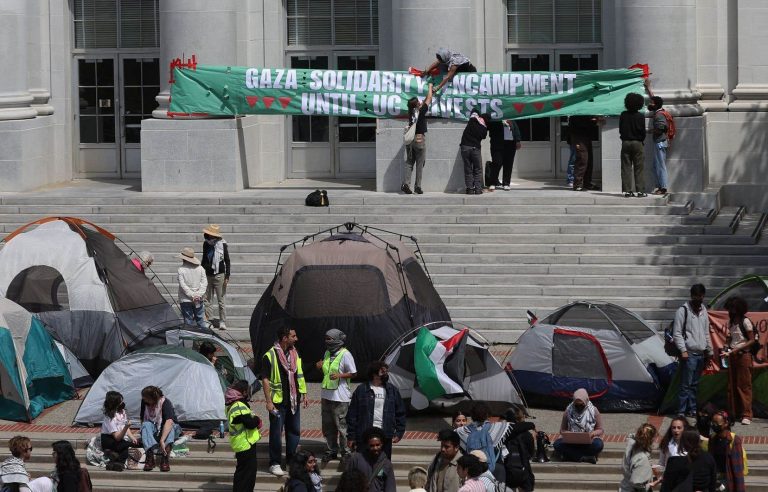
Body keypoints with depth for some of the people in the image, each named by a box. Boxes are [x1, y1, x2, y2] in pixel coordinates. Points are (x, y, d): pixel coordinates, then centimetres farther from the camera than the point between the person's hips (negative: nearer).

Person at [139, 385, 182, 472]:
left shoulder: (165, 403, -21)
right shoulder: (144, 403, -5)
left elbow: (169, 421, -37)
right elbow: (142, 420, 4)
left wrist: (162, 440, -49)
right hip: (153, 431, 3)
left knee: (170, 426, -35)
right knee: (146, 425, -28)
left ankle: (165, 457, -50)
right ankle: (150, 456, -48)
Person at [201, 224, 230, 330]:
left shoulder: (222, 245, -6)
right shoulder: (206, 244, 7)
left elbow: (227, 261, -2)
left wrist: (227, 276, -6)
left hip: (219, 275, -5)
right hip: (208, 275, 5)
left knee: (221, 299, -2)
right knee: (207, 299, 4)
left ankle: (222, 322, 2)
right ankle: (209, 320, 10)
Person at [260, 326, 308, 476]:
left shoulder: (295, 354, 8)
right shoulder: (270, 356, -12)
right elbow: (265, 380, -11)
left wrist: (304, 394, 12)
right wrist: (268, 401, -14)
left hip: (293, 400, 6)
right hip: (278, 401, -6)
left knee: (294, 430, 12)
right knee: (276, 432, 0)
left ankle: (292, 460, 23)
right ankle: (274, 464, 8)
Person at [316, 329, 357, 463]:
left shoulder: (345, 354, -11)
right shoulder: (327, 353, 13)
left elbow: (353, 373, -9)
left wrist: (339, 375, -24)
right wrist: (321, 366, 4)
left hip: (340, 396, -8)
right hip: (326, 395, 8)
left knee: (341, 425, -5)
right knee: (328, 425, 12)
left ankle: (345, 452, 4)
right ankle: (331, 451, 22)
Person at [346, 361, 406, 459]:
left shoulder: (392, 390, 9)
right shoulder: (361, 390, 0)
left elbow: (400, 413, 13)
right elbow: (352, 414, 1)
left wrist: (399, 432, 4)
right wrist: (351, 436, -2)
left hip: (385, 436, 3)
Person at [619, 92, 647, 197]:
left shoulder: (623, 115, -2)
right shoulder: (640, 116, -9)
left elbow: (620, 130, 2)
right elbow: (643, 132, -6)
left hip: (625, 142, 2)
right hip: (637, 143, -2)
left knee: (626, 168, 4)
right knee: (638, 169, 3)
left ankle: (627, 191, 1)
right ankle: (640, 190, 0)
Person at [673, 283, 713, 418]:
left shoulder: (703, 311, 15)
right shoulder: (683, 310, -6)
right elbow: (677, 333, -9)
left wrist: (709, 351, 18)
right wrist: (683, 350, -16)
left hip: (701, 354, 7)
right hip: (689, 354, -7)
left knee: (695, 384, 10)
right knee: (686, 384, -9)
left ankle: (692, 410, 15)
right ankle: (681, 412, -8)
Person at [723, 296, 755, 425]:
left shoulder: (745, 321, -9)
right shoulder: (731, 322, 12)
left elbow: (752, 340, -11)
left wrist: (738, 349, -18)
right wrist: (727, 346, 3)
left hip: (743, 355, -7)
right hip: (732, 356, 7)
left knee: (744, 386, -6)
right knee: (732, 385, 5)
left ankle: (746, 415, -6)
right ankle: (734, 413, 11)